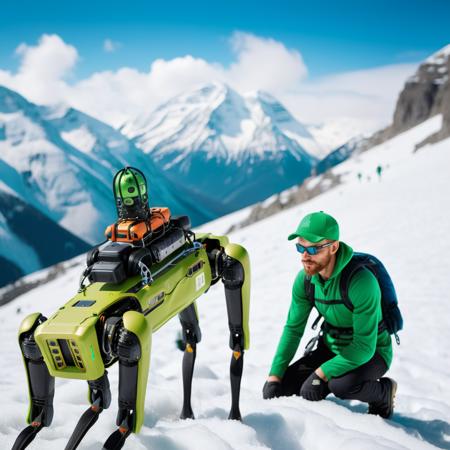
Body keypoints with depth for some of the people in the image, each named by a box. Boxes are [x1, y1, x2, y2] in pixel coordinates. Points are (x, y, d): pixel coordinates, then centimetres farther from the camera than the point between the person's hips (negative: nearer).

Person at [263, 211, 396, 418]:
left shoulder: (361, 281, -32)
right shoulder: (305, 279, -12)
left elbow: (364, 347, -29)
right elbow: (293, 329, -4)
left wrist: (321, 374, -30)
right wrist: (274, 376, -11)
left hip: (370, 353, -5)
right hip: (332, 348, 5)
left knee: (342, 386, -35)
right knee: (284, 386, -11)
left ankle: (384, 390, -3)